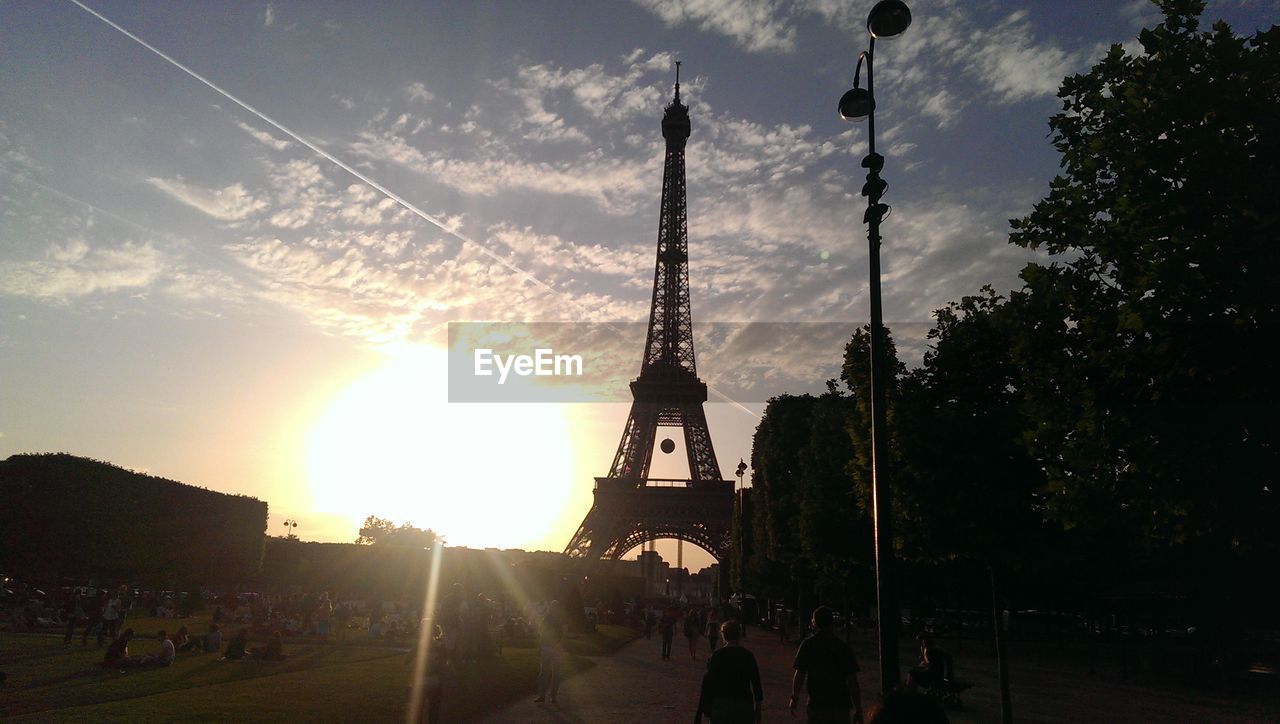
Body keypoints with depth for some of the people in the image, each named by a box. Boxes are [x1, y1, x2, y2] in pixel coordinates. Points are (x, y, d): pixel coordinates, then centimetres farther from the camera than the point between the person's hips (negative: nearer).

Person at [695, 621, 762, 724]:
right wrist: (758, 707, 12)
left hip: (720, 705, 0)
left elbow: (707, 683, -6)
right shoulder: (748, 656, -2)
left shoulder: (716, 656, -5)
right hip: (743, 707, 0)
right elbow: (756, 684, 0)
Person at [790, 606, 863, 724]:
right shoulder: (843, 646, 1)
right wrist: (858, 709, 5)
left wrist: (795, 698, 8)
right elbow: (853, 681, -1)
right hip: (841, 705, 2)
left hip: (817, 704, -2)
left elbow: (799, 675, -6)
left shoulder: (808, 644, -4)